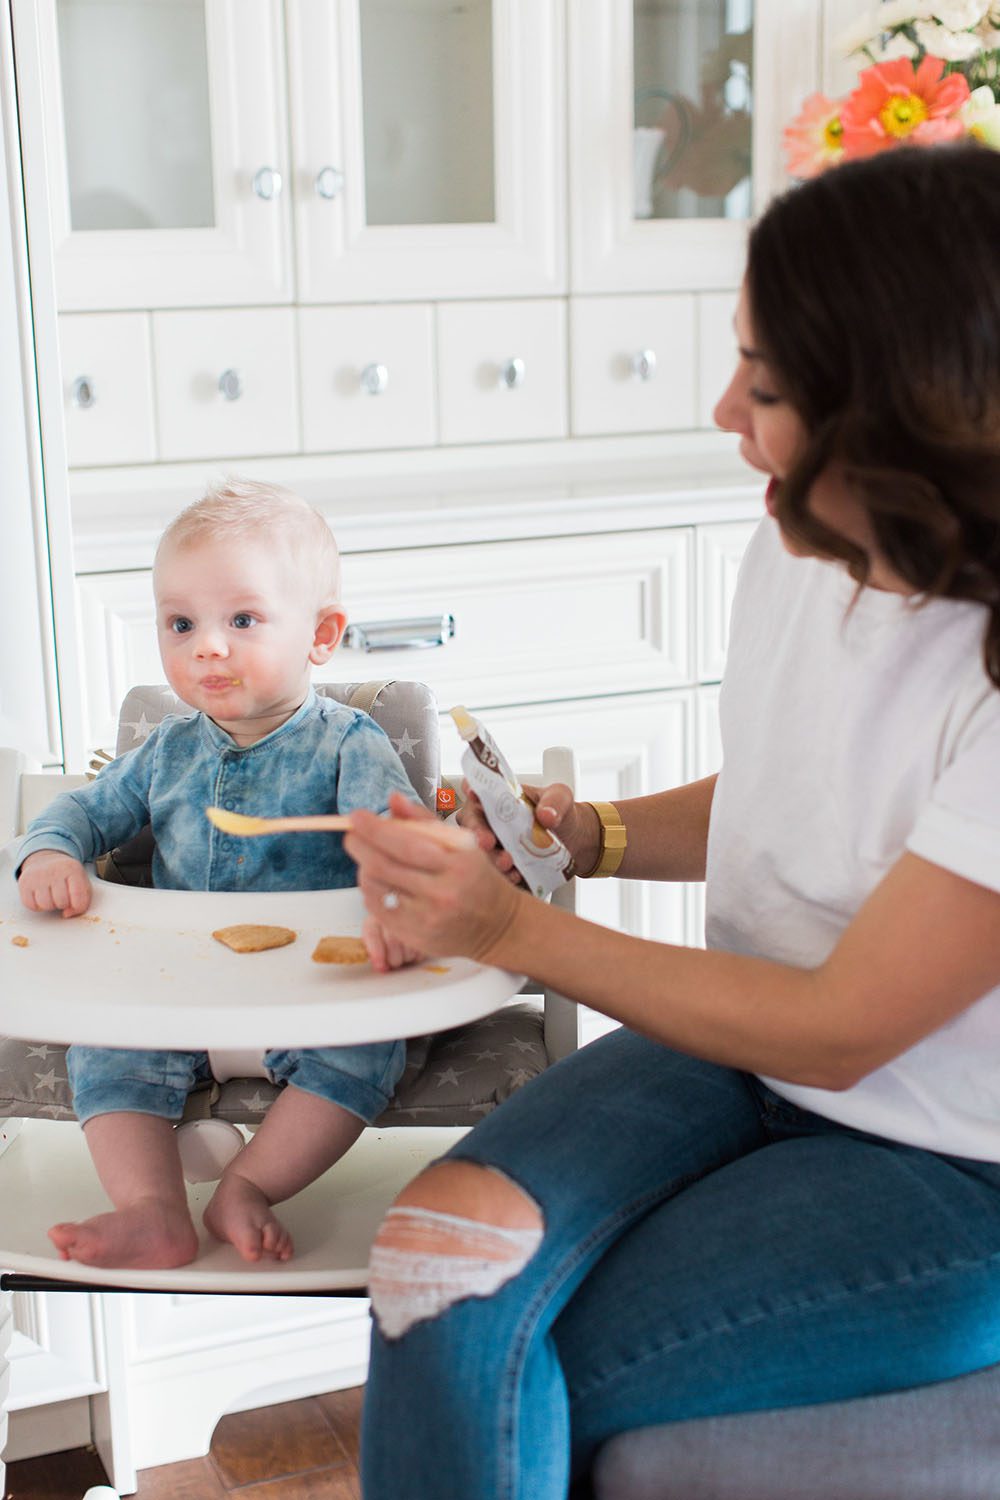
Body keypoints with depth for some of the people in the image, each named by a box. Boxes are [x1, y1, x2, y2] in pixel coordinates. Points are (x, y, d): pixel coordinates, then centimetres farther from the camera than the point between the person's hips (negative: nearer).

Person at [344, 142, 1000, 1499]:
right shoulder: (800, 548, -3)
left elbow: (841, 1030, -20)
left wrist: (515, 930, -19)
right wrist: (581, 834, -2)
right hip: (745, 1048, 6)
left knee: (477, 1381, -14)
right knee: (446, 1244, -20)